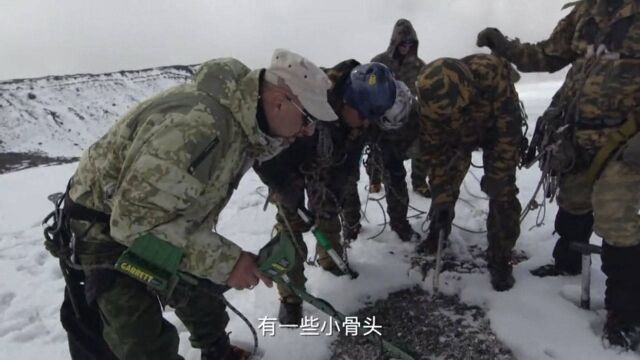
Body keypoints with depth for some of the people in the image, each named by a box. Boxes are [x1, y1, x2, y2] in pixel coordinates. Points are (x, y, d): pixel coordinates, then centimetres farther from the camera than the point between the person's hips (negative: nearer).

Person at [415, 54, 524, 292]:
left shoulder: (492, 72, -42)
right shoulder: (430, 98, -33)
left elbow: (510, 126, -30)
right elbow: (434, 151, -21)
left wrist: (497, 173, -26)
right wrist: (441, 197, -22)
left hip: (496, 131, -2)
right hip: (457, 138, 2)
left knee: (503, 195, -9)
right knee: (444, 186, 6)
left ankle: (499, 261, 5)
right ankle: (437, 234, 34)